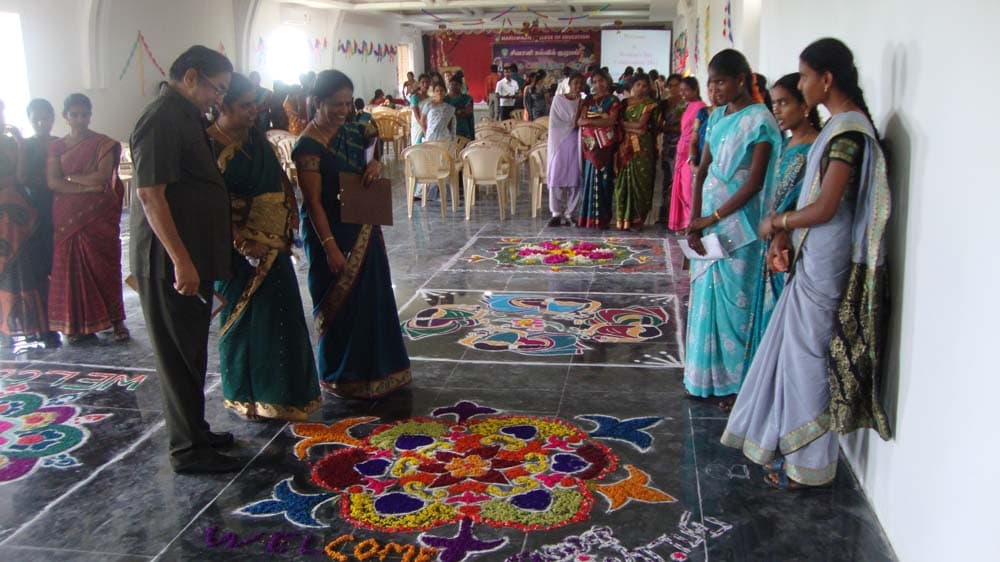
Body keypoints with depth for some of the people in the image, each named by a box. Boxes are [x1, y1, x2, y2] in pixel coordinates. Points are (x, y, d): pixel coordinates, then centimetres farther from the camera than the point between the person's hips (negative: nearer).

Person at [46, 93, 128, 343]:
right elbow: (52, 182, -1)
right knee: (71, 267, 1)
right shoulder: (56, 147, 11)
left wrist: (69, 176, -3)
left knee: (104, 265, -2)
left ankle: (116, 320, 2)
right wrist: (85, 187, -13)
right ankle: (77, 323, 8)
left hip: (100, 215, -2)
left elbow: (103, 177, -9)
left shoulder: (103, 144, 4)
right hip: (67, 217, 2)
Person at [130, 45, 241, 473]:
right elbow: (150, 194, -23)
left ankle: (194, 431, 31)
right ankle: (188, 448, 11)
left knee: (190, 352, 18)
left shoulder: (186, 117, 14)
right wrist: (180, 260, -25)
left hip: (192, 256, 10)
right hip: (170, 261, -10)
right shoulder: (162, 119, -16)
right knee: (181, 355, 0)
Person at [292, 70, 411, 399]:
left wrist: (377, 165, -5)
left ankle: (375, 367, 32)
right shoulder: (309, 146, -17)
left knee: (372, 298, 15)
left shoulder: (351, 131, 3)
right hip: (332, 233, -7)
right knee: (341, 303, 4)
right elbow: (313, 202, -19)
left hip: (363, 230, 7)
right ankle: (342, 377, 21)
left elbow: (373, 155, 19)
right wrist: (330, 247, -22)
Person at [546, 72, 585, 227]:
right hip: (560, 142, -1)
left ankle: (569, 213, 6)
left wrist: (580, 103, -6)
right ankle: (557, 213, 4)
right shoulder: (558, 99, 3)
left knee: (574, 179, 0)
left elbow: (578, 123, 0)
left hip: (576, 143, 2)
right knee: (557, 177, -3)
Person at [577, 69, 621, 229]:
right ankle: (588, 216, 4)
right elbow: (580, 120, 2)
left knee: (603, 180, -3)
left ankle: (601, 218, 2)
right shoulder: (589, 100, 14)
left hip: (605, 145, -3)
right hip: (590, 144, 3)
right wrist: (600, 119, -14)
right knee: (590, 179, 1)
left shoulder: (613, 101, 4)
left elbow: (611, 121, -10)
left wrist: (590, 121, -12)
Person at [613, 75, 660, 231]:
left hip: (642, 148, -3)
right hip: (625, 147, 4)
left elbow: (641, 124, -9)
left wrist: (624, 123, 0)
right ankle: (623, 219, 6)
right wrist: (634, 129, -4)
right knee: (623, 181, 1)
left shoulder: (649, 104, 0)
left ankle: (637, 219, 2)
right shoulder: (625, 103, 12)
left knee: (639, 181, -3)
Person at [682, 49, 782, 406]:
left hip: (738, 223, -7)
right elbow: (703, 171, 8)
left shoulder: (759, 120, -11)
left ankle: (735, 381, 13)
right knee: (706, 298, 12)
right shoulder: (718, 116, 10)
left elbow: (754, 183, -15)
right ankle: (707, 374, 23)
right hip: (708, 220, 7)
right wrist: (694, 221, -3)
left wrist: (712, 218, -15)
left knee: (734, 301, 1)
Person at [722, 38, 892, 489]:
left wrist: (776, 223, -7)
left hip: (824, 265, -9)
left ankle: (807, 464, 17)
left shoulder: (849, 130, -19)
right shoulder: (839, 125, 11)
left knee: (809, 357, 2)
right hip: (811, 259, 9)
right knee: (796, 350, 18)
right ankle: (788, 444, 33)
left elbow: (824, 208, -22)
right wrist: (784, 236, 2)